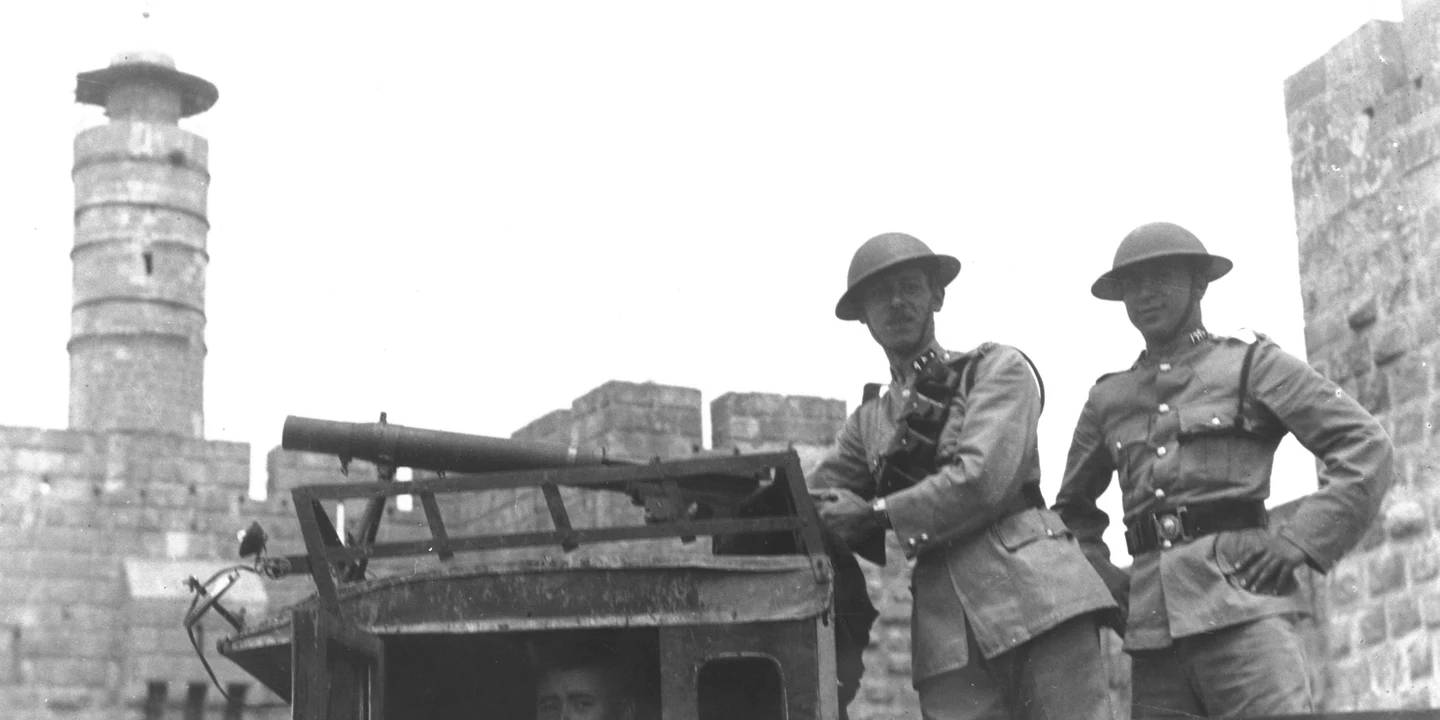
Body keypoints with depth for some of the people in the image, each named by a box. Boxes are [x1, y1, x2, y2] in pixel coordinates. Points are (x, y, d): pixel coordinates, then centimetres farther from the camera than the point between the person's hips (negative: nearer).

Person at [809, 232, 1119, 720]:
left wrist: (877, 514, 1)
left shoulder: (998, 369, 9)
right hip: (948, 631, 4)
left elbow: (983, 481, -5)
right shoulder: (868, 423, 23)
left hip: (1035, 592, -4)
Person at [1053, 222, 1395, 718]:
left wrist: (1301, 541, -6)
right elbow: (1072, 508, 34)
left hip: (1239, 599, -4)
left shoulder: (1251, 362, 10)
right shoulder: (1108, 399, 21)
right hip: (1152, 621, 4)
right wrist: (1101, 575, 16)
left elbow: (1367, 446, 4)